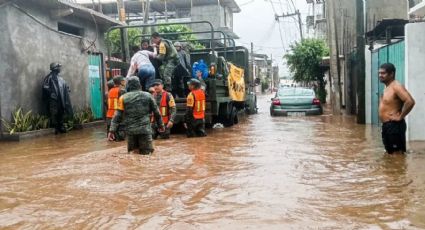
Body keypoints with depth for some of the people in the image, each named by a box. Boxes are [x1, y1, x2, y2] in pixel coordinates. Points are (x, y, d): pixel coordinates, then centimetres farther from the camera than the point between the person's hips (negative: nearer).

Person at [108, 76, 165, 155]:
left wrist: (112, 130, 1)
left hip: (130, 130, 1)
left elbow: (117, 116, -1)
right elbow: (156, 112, 10)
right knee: (146, 152, 2)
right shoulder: (147, 96, 4)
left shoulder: (123, 98, 2)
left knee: (132, 152, 15)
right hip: (145, 129, -1)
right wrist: (161, 125, 21)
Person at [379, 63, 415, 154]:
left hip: (394, 125, -10)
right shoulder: (387, 87, 14)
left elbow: (410, 102, -29)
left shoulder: (396, 86, -16)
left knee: (397, 153, -5)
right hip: (386, 125, 10)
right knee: (389, 152, 16)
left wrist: (400, 116, -21)